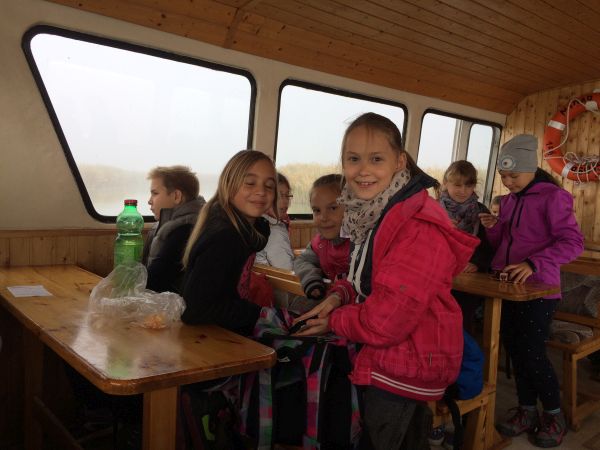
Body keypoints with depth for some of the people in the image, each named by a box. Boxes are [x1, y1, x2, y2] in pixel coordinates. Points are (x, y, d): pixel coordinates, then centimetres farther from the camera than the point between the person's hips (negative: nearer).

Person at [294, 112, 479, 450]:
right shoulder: (371, 212, 3)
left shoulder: (419, 228, -27)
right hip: (383, 359, 8)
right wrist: (341, 296, -6)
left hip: (406, 369, -8)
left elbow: (384, 322, -26)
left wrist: (333, 320, -9)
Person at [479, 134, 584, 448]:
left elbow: (573, 242, -18)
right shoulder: (508, 200, 11)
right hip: (508, 287, 7)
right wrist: (494, 229, -4)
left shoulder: (552, 196, -10)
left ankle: (554, 416, 20)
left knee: (532, 353, -3)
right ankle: (527, 411, 26)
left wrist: (533, 263, -29)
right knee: (515, 350, 11)